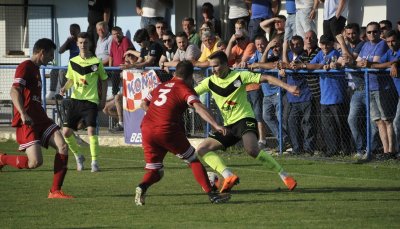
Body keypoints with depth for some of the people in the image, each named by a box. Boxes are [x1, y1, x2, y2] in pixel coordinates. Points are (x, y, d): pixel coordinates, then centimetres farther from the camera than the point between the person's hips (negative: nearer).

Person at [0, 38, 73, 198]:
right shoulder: (25, 67, -6)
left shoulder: (36, 69, 23)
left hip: (40, 119, 9)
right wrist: (23, 114, -31)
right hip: (27, 122, -9)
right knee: (35, 162, -18)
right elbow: (14, 91, -19)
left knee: (62, 147, -10)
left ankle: (55, 191, -6)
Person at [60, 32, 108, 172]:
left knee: (91, 130, -20)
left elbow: (104, 80, 8)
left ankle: (94, 162, -10)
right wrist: (65, 88, -2)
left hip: (91, 101, -4)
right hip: (76, 99, 4)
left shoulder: (97, 62, -2)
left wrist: (103, 100, 4)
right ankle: (78, 157, 20)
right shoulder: (73, 62, 7)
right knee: (66, 132, -3)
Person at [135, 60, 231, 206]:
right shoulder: (185, 89, 4)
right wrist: (216, 125, -20)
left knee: (155, 171, 13)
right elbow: (198, 107, -12)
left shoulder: (161, 86, 22)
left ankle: (143, 186, -18)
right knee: (194, 160, 11)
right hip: (167, 130, -5)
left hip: (146, 129, 5)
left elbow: (144, 104, 30)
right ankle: (211, 195, 6)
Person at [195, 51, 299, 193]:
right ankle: (229, 177, -18)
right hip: (228, 126, 6)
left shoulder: (240, 76, -8)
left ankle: (284, 176, -20)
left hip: (244, 119, -6)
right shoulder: (210, 82, 5)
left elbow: (266, 79, -9)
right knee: (202, 149, -6)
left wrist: (288, 87, -19)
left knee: (252, 150, -33)